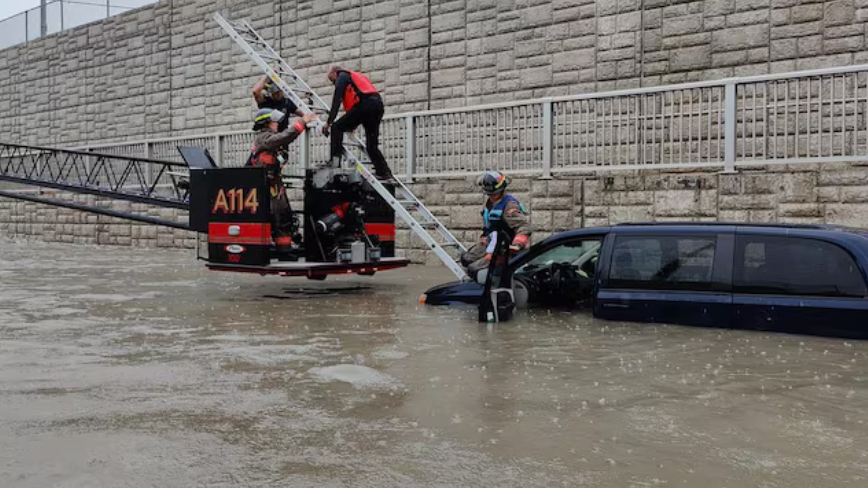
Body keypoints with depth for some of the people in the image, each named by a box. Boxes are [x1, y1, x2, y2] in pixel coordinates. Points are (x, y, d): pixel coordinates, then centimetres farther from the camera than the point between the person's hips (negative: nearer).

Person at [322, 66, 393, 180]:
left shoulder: (342, 77, 13)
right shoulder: (357, 76, 38)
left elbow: (336, 100, 1)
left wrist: (329, 122, -2)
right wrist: (351, 125, 34)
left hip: (364, 104, -8)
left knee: (337, 127, -1)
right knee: (372, 145, 14)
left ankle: (335, 161, -15)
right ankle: (384, 171, 5)